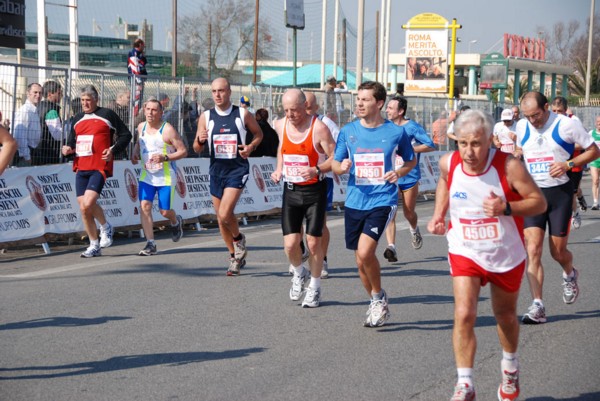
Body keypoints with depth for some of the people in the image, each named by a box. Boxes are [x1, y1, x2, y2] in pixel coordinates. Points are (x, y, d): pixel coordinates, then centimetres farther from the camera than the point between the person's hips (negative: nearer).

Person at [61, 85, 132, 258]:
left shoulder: (107, 114, 1)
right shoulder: (77, 119, 17)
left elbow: (126, 135, 3)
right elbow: (72, 141, 26)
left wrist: (113, 149, -10)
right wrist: (68, 149, 4)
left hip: (100, 167, -6)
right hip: (81, 168, 6)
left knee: (88, 202, -21)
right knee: (83, 208, 2)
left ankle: (105, 227, 9)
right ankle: (94, 245, 15)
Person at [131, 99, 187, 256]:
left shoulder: (168, 130, -13)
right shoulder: (141, 127, 5)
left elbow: (183, 151, -12)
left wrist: (165, 157, -25)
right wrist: (135, 153, 6)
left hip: (166, 177, -4)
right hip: (146, 175, 5)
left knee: (165, 211, 0)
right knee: (145, 206, -11)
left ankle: (176, 222, 38)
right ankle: (150, 243, -6)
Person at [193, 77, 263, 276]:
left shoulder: (242, 114, -3)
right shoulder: (206, 117, 2)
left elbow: (259, 134, 12)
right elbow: (197, 149, 6)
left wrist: (251, 147, -8)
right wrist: (200, 140, -17)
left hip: (237, 170, -4)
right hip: (216, 170, 4)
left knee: (224, 214, -20)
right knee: (220, 217, 10)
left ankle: (239, 238, 11)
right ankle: (235, 256, 27)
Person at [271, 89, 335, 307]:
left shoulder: (318, 128, -15)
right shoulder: (281, 125, 1)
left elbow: (335, 158, -13)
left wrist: (316, 170, -29)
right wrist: (278, 169, 6)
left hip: (314, 190, -3)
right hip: (291, 190, 4)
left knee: (313, 241, 0)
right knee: (290, 243, -4)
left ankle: (314, 288, 19)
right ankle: (300, 274, 27)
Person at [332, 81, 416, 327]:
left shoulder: (395, 132, -2)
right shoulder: (348, 131, 4)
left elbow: (411, 160, 13)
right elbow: (335, 163, 10)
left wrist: (400, 172, -8)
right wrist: (341, 167, -14)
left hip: (382, 201, -4)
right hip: (355, 202, 4)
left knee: (364, 252, -21)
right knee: (361, 261, 9)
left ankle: (379, 297, 4)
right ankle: (377, 305, 30)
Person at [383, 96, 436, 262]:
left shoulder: (412, 127, -8)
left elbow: (430, 145, -10)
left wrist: (408, 148, -18)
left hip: (409, 177, -3)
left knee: (409, 213, 10)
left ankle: (414, 230, 45)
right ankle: (391, 247, -18)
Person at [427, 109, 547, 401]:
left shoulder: (509, 166, -24)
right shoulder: (448, 163, -14)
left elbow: (539, 202, -17)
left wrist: (506, 208, -33)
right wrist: (439, 213, 0)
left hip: (507, 254, -1)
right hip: (465, 252, 1)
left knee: (505, 314, 19)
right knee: (464, 314, -17)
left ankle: (510, 367, 48)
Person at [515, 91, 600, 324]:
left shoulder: (565, 125, -10)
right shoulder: (521, 127, 3)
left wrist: (568, 164, -17)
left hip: (559, 192, -3)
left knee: (558, 251, 3)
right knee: (532, 250, -11)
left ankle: (570, 274, 40)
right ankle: (537, 307, -12)